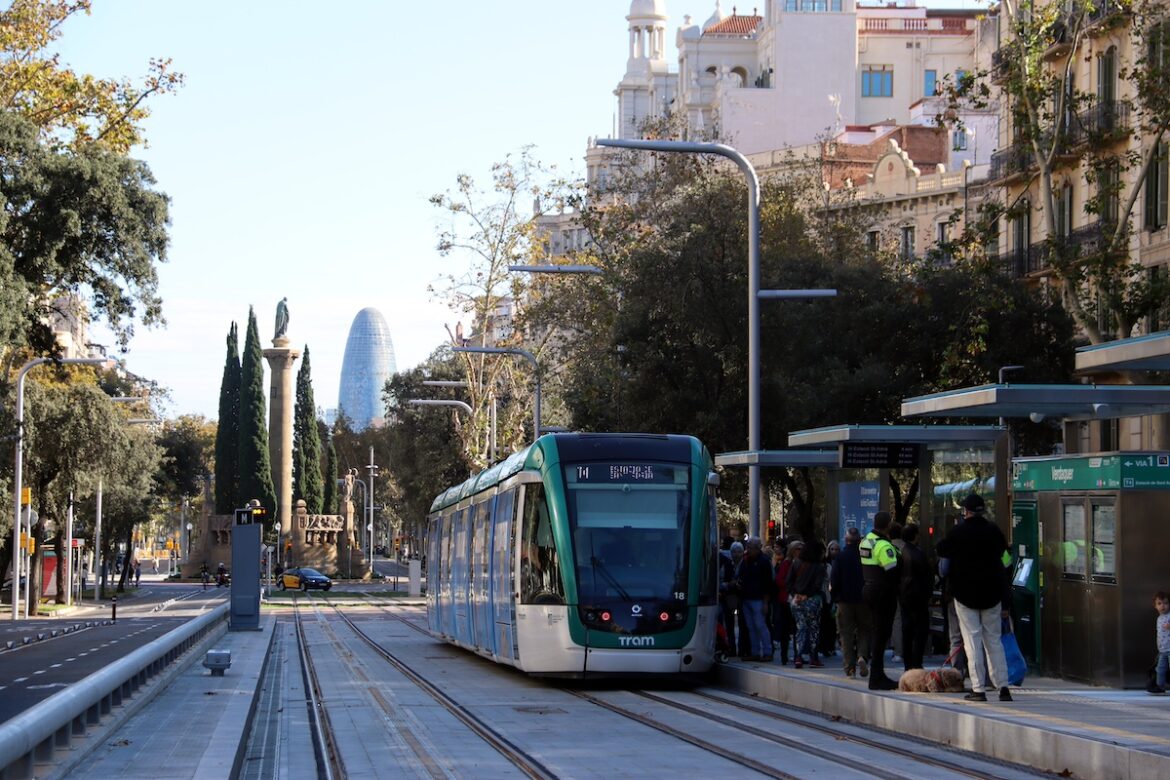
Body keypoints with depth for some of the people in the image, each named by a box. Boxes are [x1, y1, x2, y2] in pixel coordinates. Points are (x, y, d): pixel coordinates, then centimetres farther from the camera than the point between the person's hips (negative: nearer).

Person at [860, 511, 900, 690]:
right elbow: (893, 573, -20)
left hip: (869, 589, 10)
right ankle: (876, 678, -4)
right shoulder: (884, 546, -19)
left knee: (877, 631, 17)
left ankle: (878, 675, 22)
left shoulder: (865, 541, 10)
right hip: (883, 593, -10)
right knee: (881, 634, -5)